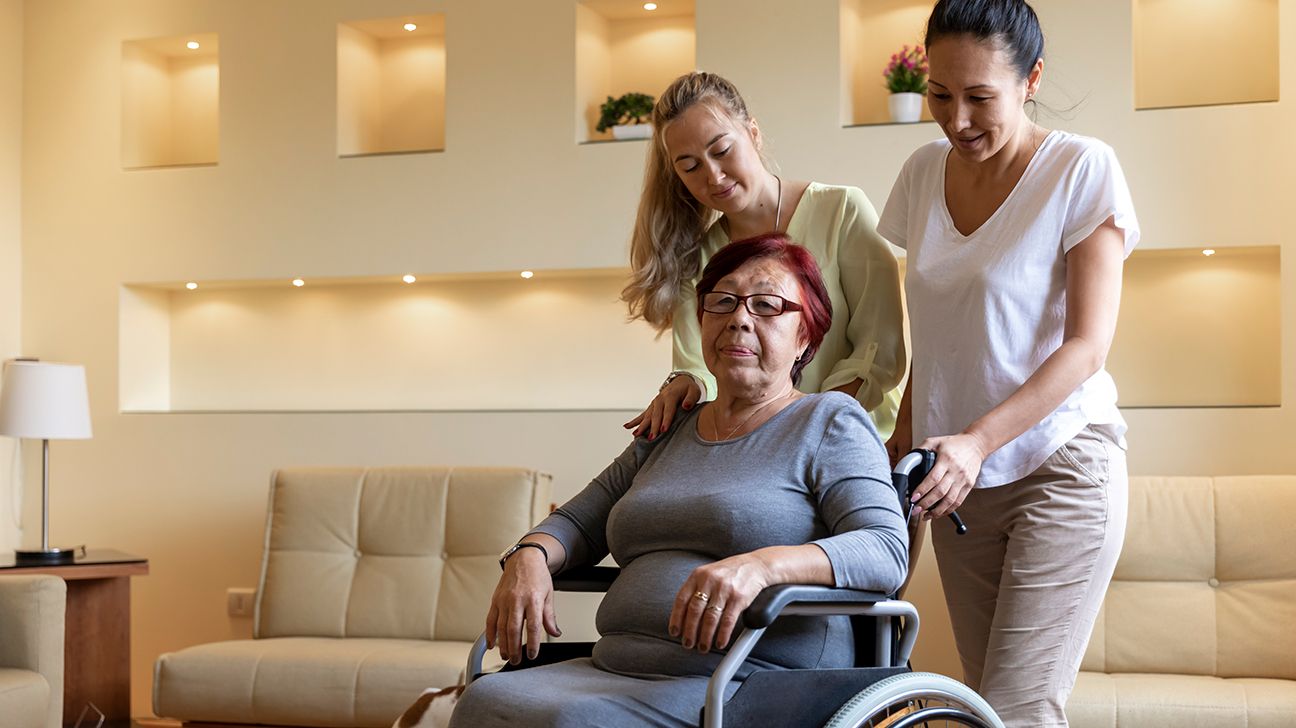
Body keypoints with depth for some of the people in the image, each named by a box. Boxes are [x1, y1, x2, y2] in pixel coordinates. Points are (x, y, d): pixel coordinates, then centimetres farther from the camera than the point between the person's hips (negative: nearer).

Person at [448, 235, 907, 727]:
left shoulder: (829, 421, 5)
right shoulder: (666, 434, 24)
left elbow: (886, 551, -9)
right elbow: (579, 522, 28)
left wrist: (761, 565, -27)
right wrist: (530, 557, 3)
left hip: (750, 687, -5)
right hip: (617, 670, 6)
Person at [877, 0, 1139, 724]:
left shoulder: (1084, 169, -8)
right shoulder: (924, 172, 7)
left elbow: (1087, 345, -13)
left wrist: (978, 440, -22)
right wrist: (907, 443, 7)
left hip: (1061, 467, -5)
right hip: (962, 475, 5)